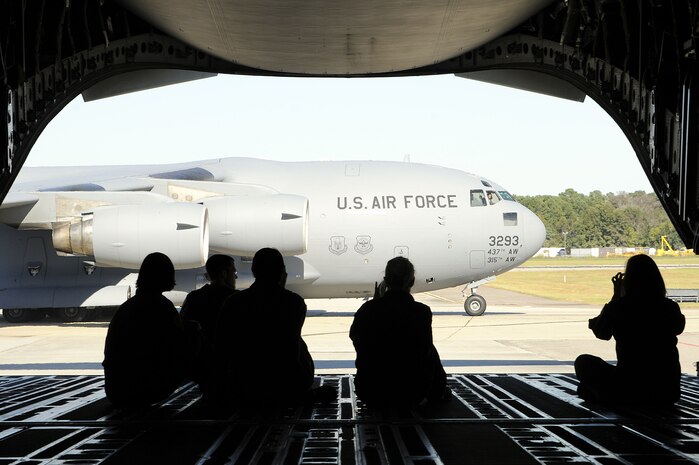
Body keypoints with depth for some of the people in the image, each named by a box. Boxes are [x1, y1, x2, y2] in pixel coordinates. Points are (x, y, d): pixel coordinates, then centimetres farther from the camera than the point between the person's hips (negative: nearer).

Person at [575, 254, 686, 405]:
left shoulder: (617, 307, -10)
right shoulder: (670, 308, -2)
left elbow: (600, 332, 11)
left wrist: (616, 295, 14)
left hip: (629, 392, -3)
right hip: (668, 392, 3)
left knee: (583, 362, 19)